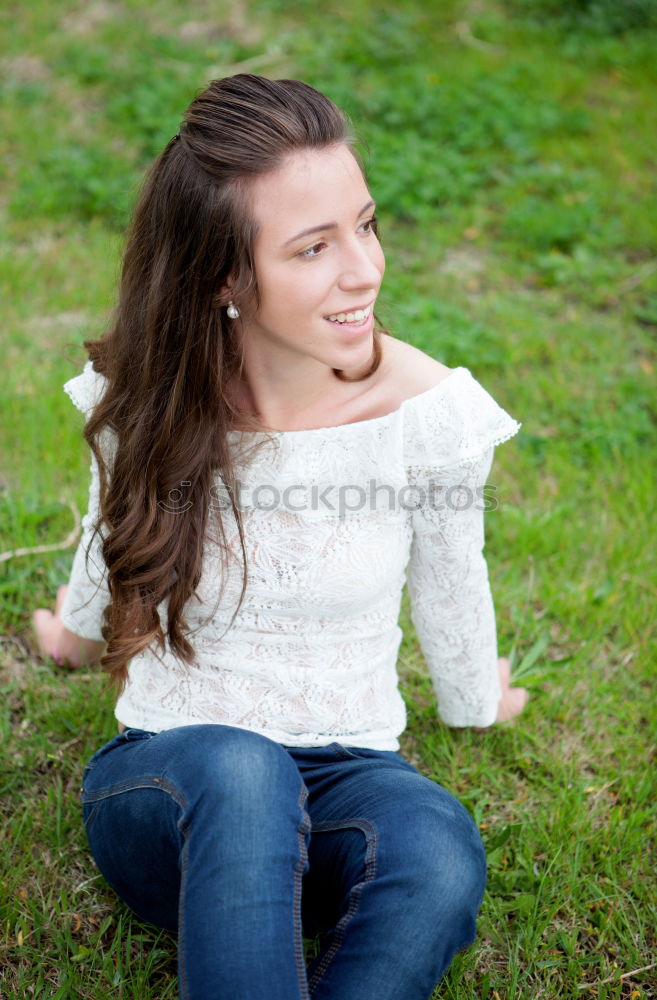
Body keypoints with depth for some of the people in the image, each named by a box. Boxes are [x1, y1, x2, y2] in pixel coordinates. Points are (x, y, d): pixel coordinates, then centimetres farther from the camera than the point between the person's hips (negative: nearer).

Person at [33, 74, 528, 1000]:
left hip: (348, 778, 0)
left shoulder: (428, 413, -14)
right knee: (236, 769, -38)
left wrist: (474, 704, 23)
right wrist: (80, 634, 32)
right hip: (163, 789, 0)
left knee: (439, 858, -36)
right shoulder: (144, 400, -10)